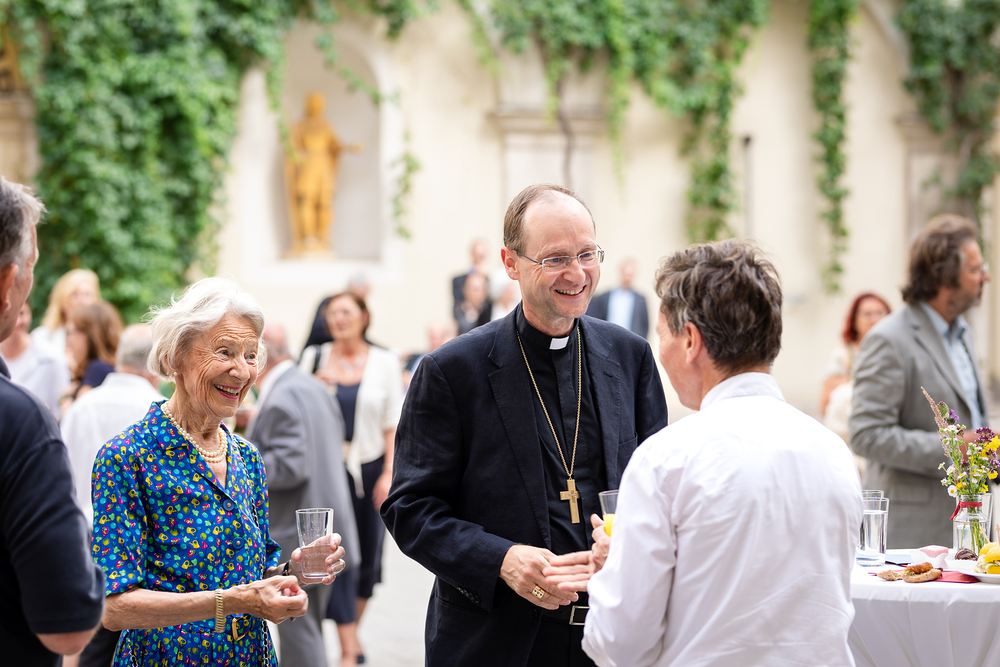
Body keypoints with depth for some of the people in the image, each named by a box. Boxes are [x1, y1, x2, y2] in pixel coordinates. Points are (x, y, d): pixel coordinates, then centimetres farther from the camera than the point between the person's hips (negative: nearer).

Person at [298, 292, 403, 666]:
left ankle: (354, 630, 29)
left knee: (368, 553, 9)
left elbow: (393, 424, 2)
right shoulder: (315, 358, 4)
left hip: (370, 466, 1)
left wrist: (389, 473, -7)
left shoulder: (384, 362, 3)